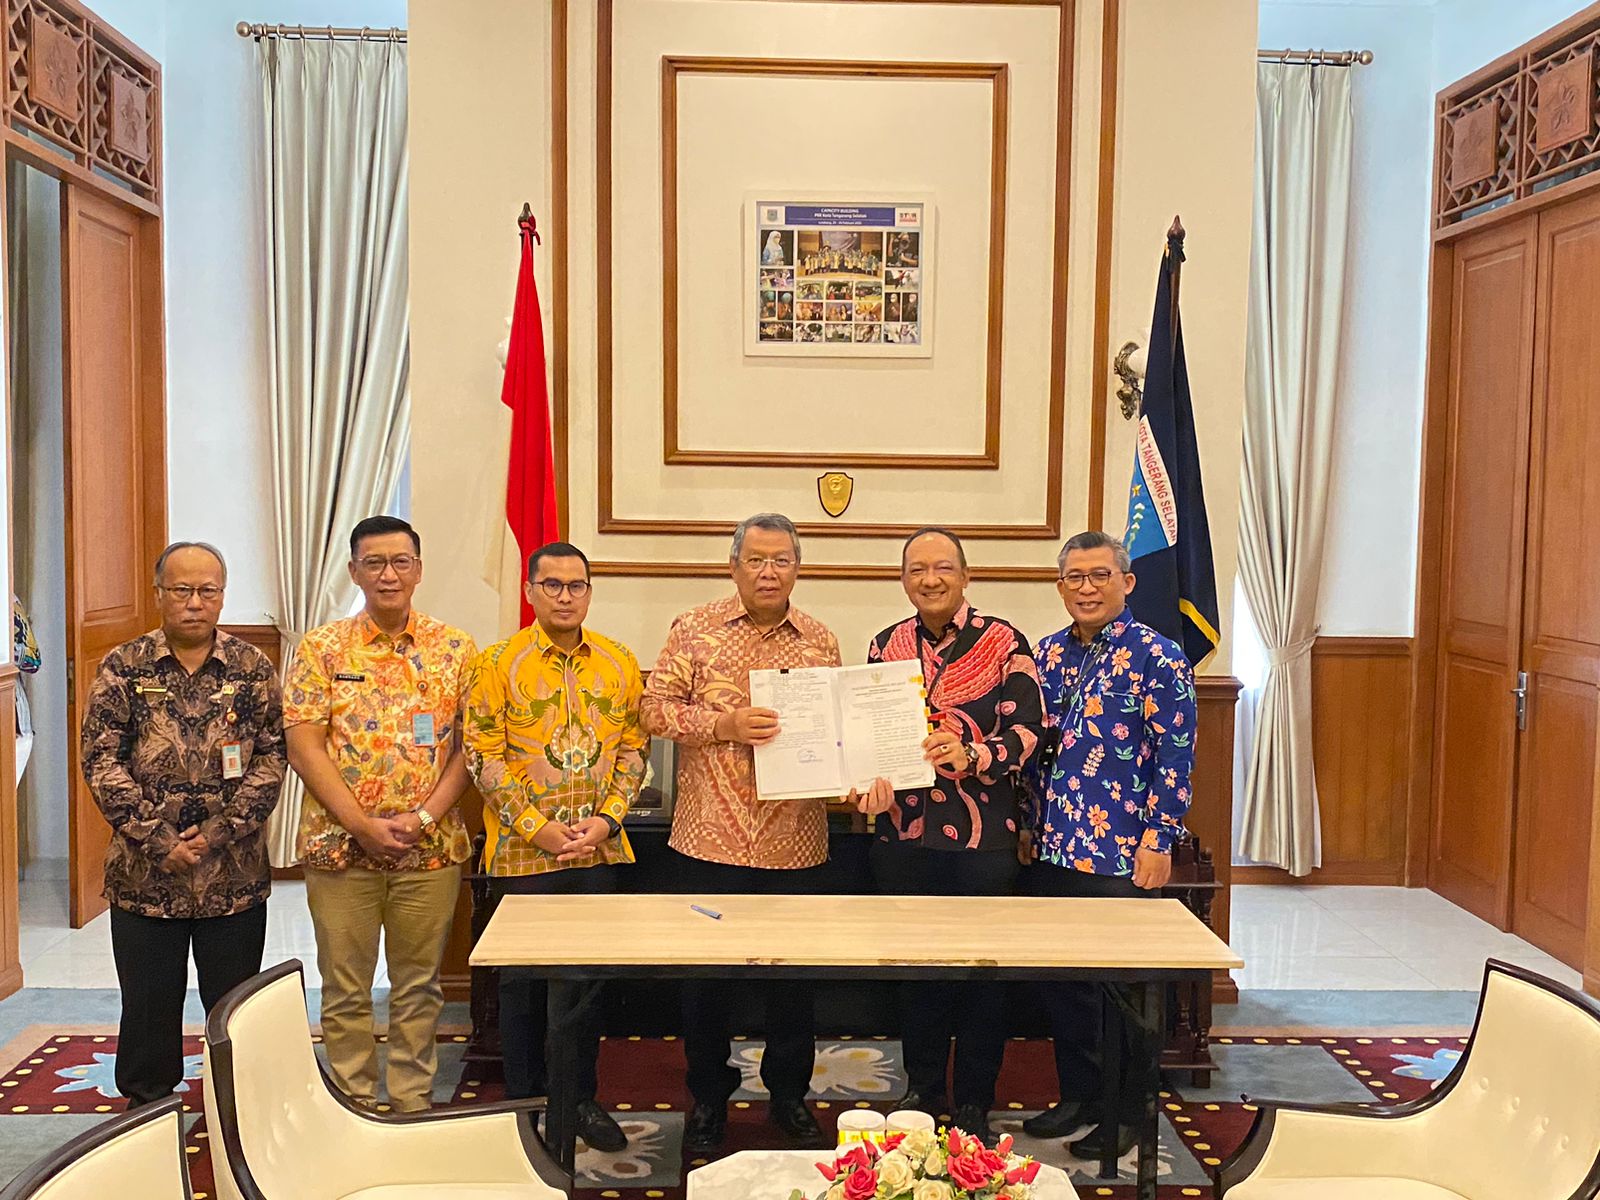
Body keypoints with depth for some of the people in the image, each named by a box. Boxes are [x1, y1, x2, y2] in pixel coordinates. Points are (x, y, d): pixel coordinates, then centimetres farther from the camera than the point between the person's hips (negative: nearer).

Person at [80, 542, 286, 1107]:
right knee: (149, 1004, 12)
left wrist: (218, 833, -13)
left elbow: (271, 759, -3)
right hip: (144, 875, 0)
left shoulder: (252, 668, 1)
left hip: (235, 876, 0)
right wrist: (159, 843, -12)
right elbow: (102, 761, -5)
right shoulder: (122, 668, 0)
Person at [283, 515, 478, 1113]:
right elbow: (304, 748, -5)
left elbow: (468, 746, 0)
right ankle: (354, 1105, 24)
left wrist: (425, 816, -13)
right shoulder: (321, 648, 0)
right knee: (345, 989, 9)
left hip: (431, 846, 1)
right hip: (340, 844, -1)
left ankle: (414, 1104, 25)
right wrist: (363, 825, -13)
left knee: (419, 985, 11)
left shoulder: (455, 649, 3)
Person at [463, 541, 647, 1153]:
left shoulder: (619, 662, 4)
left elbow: (635, 746, 6)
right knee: (522, 981, 9)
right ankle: (524, 1102, 24)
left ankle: (580, 1098, 27)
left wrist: (607, 818, -7)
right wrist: (536, 827, -14)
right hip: (523, 853, -2)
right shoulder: (499, 662, -5)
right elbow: (483, 754, -8)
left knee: (586, 979, 11)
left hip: (597, 852, 3)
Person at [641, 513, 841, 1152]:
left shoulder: (819, 640, 7)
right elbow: (655, 709, -3)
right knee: (704, 970, 8)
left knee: (793, 969, 11)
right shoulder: (694, 630, 1)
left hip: (793, 839, 2)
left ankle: (788, 1092, 30)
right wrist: (725, 724, -16)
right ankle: (708, 1095, 27)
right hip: (710, 835, -1)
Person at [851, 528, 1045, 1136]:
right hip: (904, 832, 3)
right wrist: (868, 781, -7)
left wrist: (973, 756, -26)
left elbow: (1028, 727, -9)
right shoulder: (885, 645, 9)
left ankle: (974, 1102, 20)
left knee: (982, 968, 5)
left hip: (984, 835, -3)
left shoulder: (1002, 641, -2)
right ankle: (922, 1087, 28)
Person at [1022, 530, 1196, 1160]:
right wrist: (1029, 827, 13)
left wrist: (1157, 842, -12)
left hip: (1123, 854, -6)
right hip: (1051, 849, 6)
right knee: (1061, 979, 14)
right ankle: (1076, 1095, 31)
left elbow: (1175, 757, -10)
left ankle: (1126, 1114, 21)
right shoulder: (1049, 654, 9)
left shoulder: (1157, 657, -9)